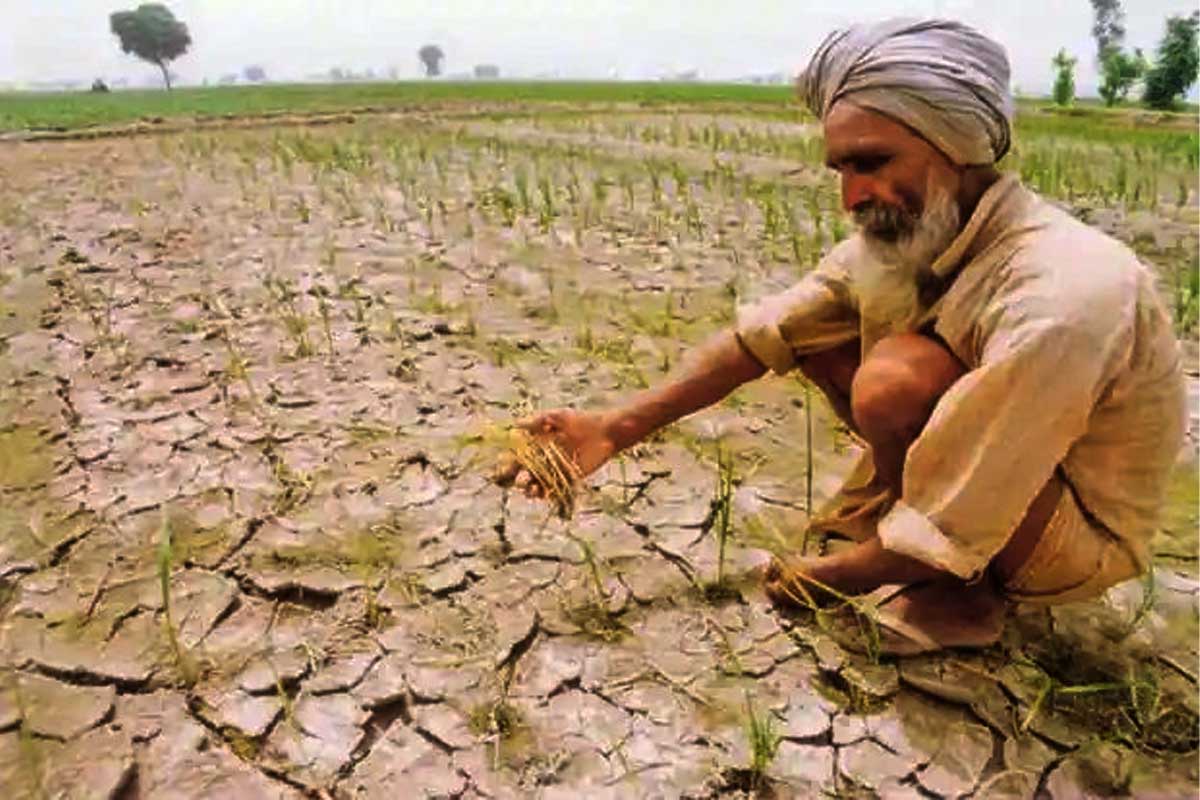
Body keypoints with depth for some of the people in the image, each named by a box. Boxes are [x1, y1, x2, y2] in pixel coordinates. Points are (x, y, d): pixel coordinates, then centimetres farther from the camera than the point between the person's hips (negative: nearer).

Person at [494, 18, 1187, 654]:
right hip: (989, 468, 6)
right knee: (814, 328, -5)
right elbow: (763, 336, -10)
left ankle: (964, 597, -6)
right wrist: (615, 429, -15)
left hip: (1081, 533, -6)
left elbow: (950, 536, -33)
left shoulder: (1058, 295, -35)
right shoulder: (900, 235, -12)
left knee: (899, 377, -33)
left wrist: (830, 579, -16)